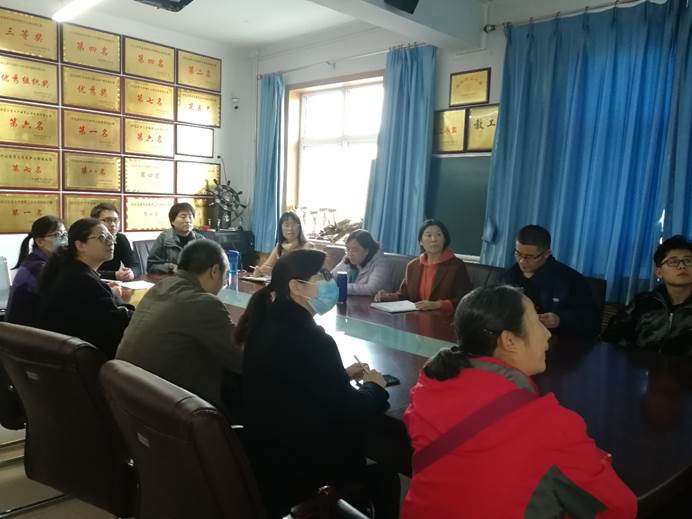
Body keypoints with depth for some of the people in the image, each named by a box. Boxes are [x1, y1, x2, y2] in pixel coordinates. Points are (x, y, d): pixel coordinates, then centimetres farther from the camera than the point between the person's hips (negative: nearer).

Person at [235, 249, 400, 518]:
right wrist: (375, 387, -1)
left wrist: (341, 374, 7)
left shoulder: (266, 324, -2)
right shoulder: (311, 339, -27)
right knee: (384, 478, 10)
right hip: (295, 470, -8)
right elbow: (350, 413, -19)